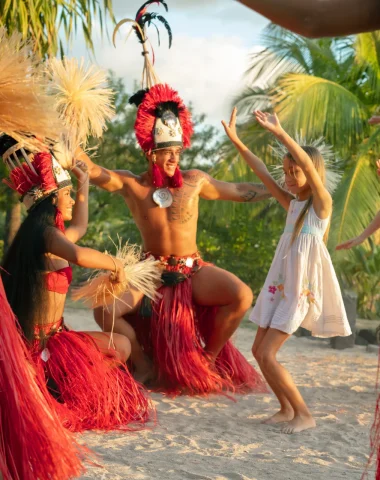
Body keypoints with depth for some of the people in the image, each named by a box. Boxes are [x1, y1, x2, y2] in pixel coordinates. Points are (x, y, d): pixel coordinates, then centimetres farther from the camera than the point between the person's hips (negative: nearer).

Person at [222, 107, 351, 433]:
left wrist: (280, 133, -31)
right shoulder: (292, 203, 12)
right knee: (258, 351, 9)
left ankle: (304, 414, 1)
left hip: (300, 289, -8)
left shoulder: (322, 202, -8)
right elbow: (262, 172, 7)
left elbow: (309, 165, -25)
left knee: (267, 355, -11)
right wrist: (235, 140, 0)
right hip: (279, 284, 8)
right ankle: (287, 409, 22)